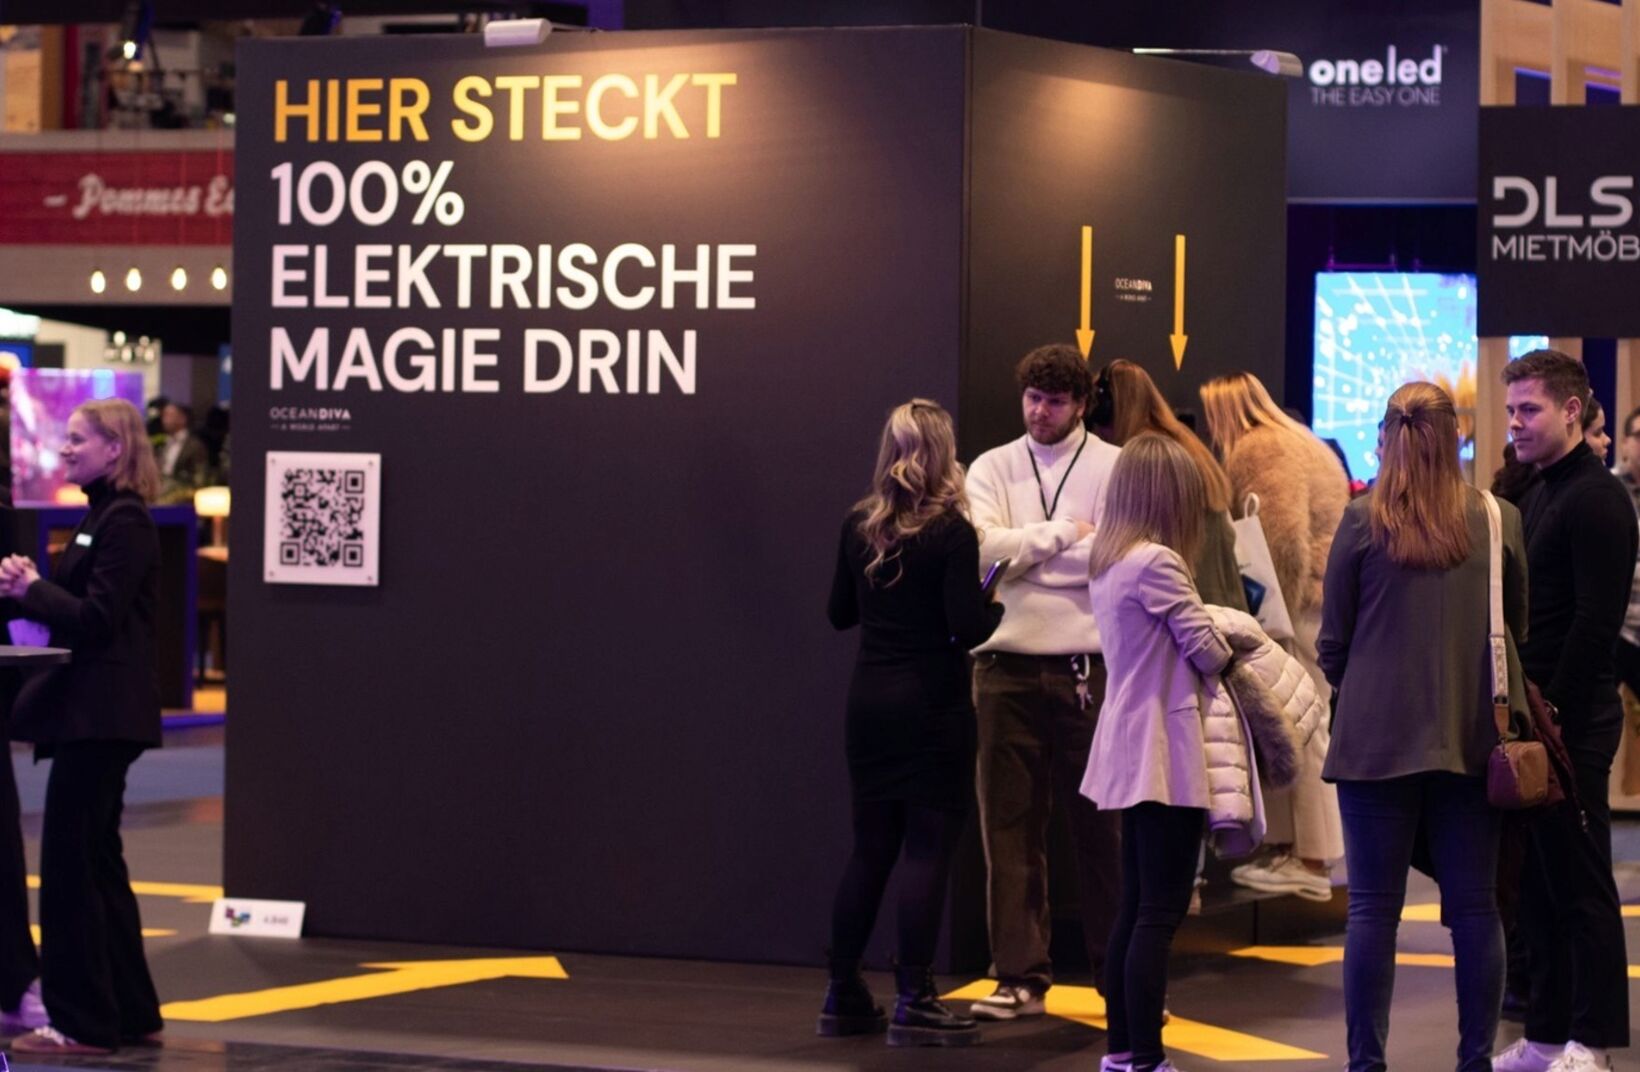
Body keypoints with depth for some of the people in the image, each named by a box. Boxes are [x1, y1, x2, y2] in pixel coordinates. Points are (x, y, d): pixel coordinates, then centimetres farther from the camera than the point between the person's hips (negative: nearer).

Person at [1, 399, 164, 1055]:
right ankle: (129, 1012, 21)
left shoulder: (124, 522, -13)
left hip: (101, 713, -10)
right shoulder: (103, 516, 17)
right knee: (97, 860, 14)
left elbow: (96, 618, -20)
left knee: (70, 861, -8)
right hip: (89, 710, 10)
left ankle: (84, 1023, -4)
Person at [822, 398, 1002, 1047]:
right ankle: (914, 1005, -4)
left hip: (870, 701, 6)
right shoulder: (951, 532, -12)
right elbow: (967, 627, -17)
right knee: (926, 852, -2)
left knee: (871, 848, 14)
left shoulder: (859, 525, 4)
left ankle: (843, 995, 17)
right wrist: (996, 608, 3)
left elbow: (840, 613, 13)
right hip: (932, 703, -6)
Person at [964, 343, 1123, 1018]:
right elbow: (984, 550, -6)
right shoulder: (993, 469, 9)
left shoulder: (1113, 468, 1)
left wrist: (1022, 550, -6)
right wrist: (1063, 534, -6)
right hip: (1008, 666, 2)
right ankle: (1021, 976, 8)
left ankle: (1117, 969, 13)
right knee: (1011, 823, 3)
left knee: (1099, 823, 3)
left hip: (1088, 670, -2)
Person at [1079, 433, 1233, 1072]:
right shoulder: (1157, 563, -16)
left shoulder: (1105, 561, 11)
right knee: (1160, 912, -7)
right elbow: (1208, 652, -12)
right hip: (1165, 754, -9)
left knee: (1135, 908, 14)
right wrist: (1227, 646, 9)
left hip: (1129, 753, 9)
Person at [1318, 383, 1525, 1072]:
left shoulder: (1362, 522, -7)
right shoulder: (1500, 522, -2)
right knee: (1475, 906, 8)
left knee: (1373, 907, 3)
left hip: (1378, 737, -2)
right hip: (1474, 737, 2)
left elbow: (1332, 643, 0)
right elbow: (1518, 630, 10)